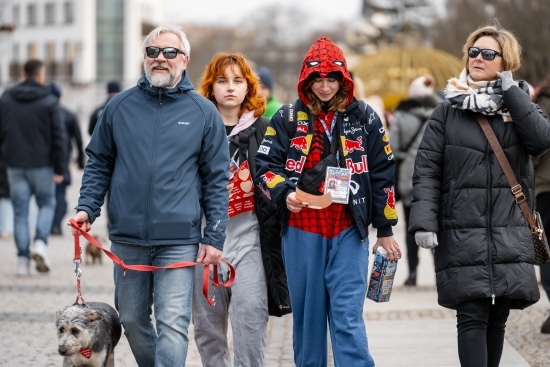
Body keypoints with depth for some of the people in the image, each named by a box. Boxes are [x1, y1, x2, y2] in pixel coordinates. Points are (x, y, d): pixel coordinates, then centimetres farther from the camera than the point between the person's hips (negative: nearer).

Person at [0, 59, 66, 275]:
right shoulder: (49, 102, -5)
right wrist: (59, 168, -3)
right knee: (47, 203, 14)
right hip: (42, 164, -2)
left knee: (20, 211, 6)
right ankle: (40, 243, -7)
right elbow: (59, 137, -7)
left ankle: (23, 259, 2)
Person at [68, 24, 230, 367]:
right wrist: (87, 208, 0)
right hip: (127, 237, 3)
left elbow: (217, 179, 3)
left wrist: (214, 237, -2)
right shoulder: (119, 106, 7)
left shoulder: (203, 112, 2)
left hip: (179, 240, -3)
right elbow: (99, 163, 14)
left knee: (173, 324, -10)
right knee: (132, 320, 13)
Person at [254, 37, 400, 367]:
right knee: (307, 314, 8)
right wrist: (284, 193, -15)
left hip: (349, 230, -1)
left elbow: (382, 175, 10)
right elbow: (266, 165, 6)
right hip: (301, 231, 1)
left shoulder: (364, 118, 7)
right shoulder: (287, 119, 7)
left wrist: (385, 230, 9)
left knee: (348, 315, -9)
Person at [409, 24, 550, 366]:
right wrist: (424, 222, -11)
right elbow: (426, 170, 0)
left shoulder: (518, 104, 11)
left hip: (509, 233, 2)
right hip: (462, 233, -2)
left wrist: (510, 89, -7)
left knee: (497, 318, 7)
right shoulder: (449, 110, 5)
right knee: (472, 317, -9)